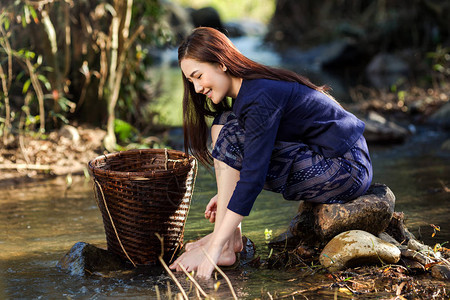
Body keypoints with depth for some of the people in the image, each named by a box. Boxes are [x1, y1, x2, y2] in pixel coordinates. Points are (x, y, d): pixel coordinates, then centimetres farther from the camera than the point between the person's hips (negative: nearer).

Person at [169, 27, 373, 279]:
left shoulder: (261, 97, -22)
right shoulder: (246, 88, 7)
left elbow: (253, 177, -27)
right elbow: (257, 162, 21)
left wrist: (215, 248, -27)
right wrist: (227, 194, 9)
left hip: (348, 170, -10)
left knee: (231, 136, -17)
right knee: (224, 123, 5)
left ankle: (224, 246, -14)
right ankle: (230, 235, -1)